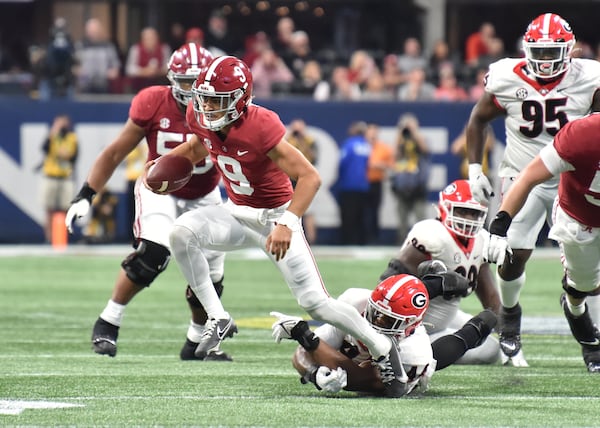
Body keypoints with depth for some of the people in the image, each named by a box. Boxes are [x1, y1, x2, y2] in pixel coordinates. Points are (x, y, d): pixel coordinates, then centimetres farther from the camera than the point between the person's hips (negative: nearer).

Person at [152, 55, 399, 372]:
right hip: (237, 213, 6)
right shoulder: (200, 117, -11)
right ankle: (218, 319, -12)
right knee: (182, 232, -23)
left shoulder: (260, 127, -31)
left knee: (315, 303, -10)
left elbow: (309, 177, -31)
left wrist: (286, 224, -39)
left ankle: (383, 350, 11)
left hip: (275, 215, -6)